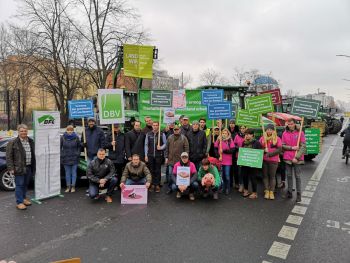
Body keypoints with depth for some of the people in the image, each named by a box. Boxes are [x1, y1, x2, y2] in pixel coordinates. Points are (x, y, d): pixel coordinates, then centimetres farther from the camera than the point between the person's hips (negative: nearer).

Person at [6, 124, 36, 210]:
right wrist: (11, 168, -13)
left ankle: (24, 198, 32)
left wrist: (33, 167, 17)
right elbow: (9, 157, -7)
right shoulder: (13, 143, -6)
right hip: (19, 168, -6)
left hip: (29, 167, 6)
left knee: (25, 184, 16)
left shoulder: (31, 141, 11)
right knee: (19, 185, 0)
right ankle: (19, 202, 8)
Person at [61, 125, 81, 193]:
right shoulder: (63, 138, -1)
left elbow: (79, 146, 7)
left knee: (74, 172, 4)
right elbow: (60, 147, 5)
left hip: (74, 158, -1)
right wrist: (61, 155, -1)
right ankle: (68, 187, 17)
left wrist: (78, 154, 0)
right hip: (66, 158, 1)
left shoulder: (76, 138, -1)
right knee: (67, 173, 8)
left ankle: (73, 186, 12)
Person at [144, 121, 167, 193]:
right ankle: (152, 185, 17)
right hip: (150, 155, 2)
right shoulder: (148, 134, 6)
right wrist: (146, 155, 2)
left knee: (158, 171, 4)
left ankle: (157, 185, 13)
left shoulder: (162, 134, 0)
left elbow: (165, 143, 5)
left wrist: (161, 147, -15)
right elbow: (146, 145, 7)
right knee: (151, 170, 6)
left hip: (159, 155, -2)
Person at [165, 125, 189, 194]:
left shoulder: (183, 138, -1)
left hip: (180, 160, -2)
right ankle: (170, 188, 17)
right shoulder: (170, 138, 7)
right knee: (170, 174, 4)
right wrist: (166, 157, 6)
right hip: (171, 160, 2)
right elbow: (167, 148, 10)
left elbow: (186, 149, -3)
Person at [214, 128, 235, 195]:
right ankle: (222, 188, 21)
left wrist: (224, 151, -16)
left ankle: (228, 189, 15)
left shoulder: (230, 140, -1)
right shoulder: (219, 140, 5)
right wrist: (218, 156, -7)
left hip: (227, 161, -2)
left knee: (227, 175, 1)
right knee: (221, 175, 7)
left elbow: (232, 150, -8)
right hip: (220, 161, 2)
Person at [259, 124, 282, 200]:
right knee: (265, 175, 6)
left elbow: (280, 149, -7)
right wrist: (264, 150, -13)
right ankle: (267, 191, 14)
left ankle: (271, 192, 10)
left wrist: (270, 154, -16)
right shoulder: (262, 138, 7)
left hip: (273, 160, -2)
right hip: (264, 160, 2)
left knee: (272, 176, 4)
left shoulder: (277, 138, 0)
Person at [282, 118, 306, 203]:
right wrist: (292, 148, -12)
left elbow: (303, 147, -7)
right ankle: (289, 192, 21)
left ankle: (298, 194, 11)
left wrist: (297, 157, -14)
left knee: (297, 176, 1)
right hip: (287, 158, 3)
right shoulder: (285, 134, 6)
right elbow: (283, 146, 4)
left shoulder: (300, 133, -3)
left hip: (297, 159, -3)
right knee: (289, 176, 10)